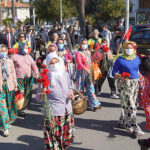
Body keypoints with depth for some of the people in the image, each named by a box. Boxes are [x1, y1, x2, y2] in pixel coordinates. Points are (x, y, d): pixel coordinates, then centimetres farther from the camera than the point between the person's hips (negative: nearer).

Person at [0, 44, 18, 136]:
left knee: (10, 104, 11)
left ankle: (8, 122, 32)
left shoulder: (10, 61, 5)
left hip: (10, 85, 3)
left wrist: (15, 85, 9)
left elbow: (13, 73, 9)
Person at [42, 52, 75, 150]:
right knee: (54, 136, -4)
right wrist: (42, 94, -30)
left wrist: (71, 93, -2)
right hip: (53, 112, -5)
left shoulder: (65, 73, 4)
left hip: (67, 109, 6)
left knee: (68, 134, 16)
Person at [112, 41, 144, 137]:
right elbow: (114, 73, -4)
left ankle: (123, 122, 29)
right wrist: (121, 77, -23)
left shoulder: (137, 59, 10)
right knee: (130, 105, -10)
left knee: (127, 105, 13)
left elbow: (139, 71, 19)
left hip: (135, 84, 6)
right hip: (124, 84, -5)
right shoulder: (120, 60, -5)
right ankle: (134, 128, -5)